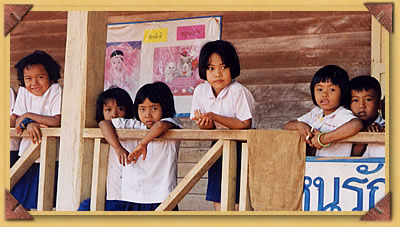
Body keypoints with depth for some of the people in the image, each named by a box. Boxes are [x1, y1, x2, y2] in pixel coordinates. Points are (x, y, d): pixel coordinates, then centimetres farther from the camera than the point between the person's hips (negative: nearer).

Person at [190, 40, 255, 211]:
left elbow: (245, 124, -22)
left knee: (235, 204, -9)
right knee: (218, 203, 7)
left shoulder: (238, 91, -20)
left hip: (241, 149, -6)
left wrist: (215, 117, -28)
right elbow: (204, 124, 2)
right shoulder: (200, 91, -4)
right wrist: (204, 123, -23)